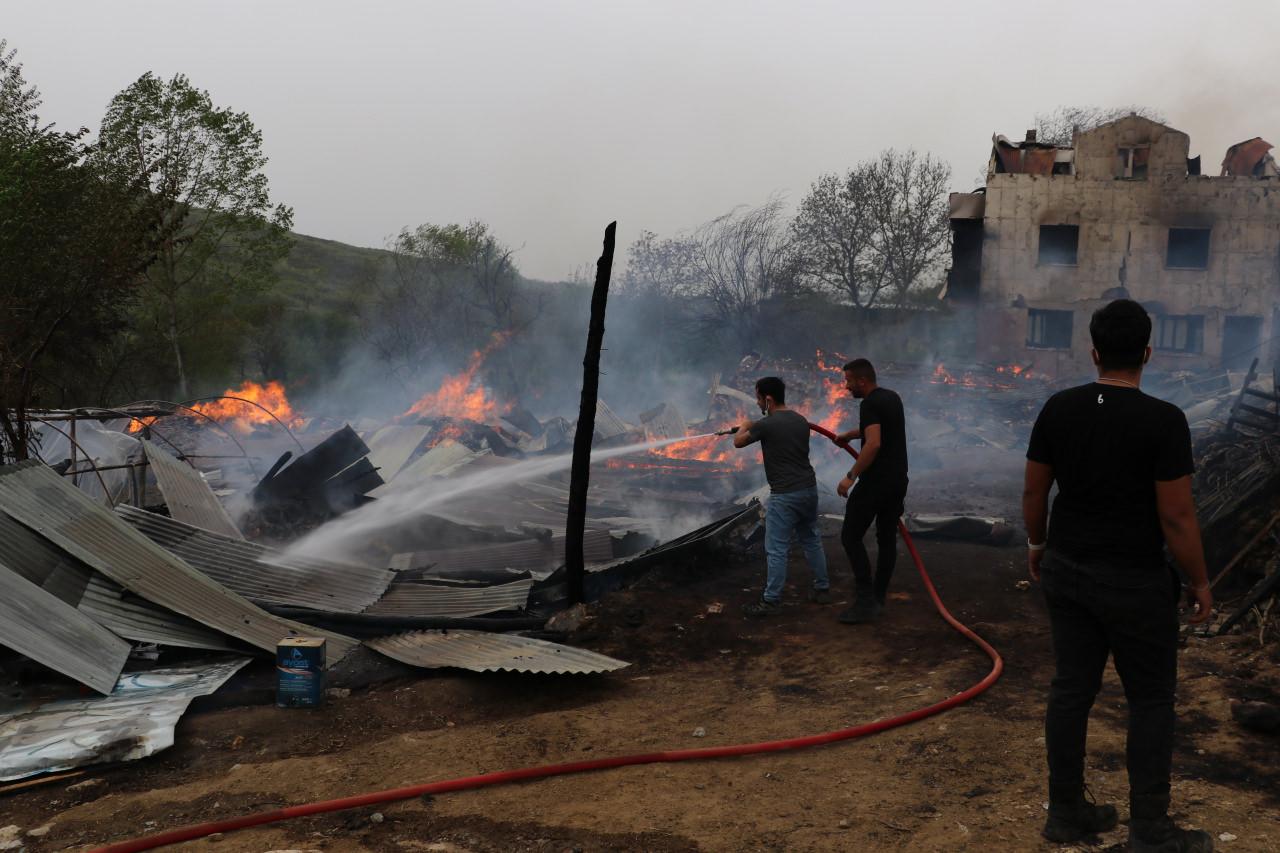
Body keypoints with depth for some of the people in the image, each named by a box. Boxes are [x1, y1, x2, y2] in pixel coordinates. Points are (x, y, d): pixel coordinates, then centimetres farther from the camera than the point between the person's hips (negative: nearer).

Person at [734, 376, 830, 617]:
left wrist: (744, 426, 20)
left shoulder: (766, 425, -15)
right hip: (809, 489, 8)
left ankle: (771, 600, 3)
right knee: (812, 541, 19)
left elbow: (738, 442, -1)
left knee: (777, 549, -2)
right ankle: (822, 589, 27)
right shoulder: (801, 421, 8)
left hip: (785, 495, -8)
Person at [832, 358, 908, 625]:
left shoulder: (869, 404, -17)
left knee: (851, 536, -2)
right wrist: (849, 434, 46)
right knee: (887, 538, 13)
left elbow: (874, 444, -29)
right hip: (898, 480, 9)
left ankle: (867, 601, -6)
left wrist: (851, 477, -27)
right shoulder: (892, 398, 14)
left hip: (875, 482, -9)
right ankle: (878, 599, 20)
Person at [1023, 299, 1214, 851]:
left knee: (1071, 688, 12)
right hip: (1136, 583, -5)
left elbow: (1034, 491, 5)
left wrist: (1037, 545, 20)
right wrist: (1199, 582, -2)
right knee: (1151, 701, 9)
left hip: (1066, 572, 5)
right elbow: (1177, 516, -15)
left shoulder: (1059, 409, -2)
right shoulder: (1164, 420, -17)